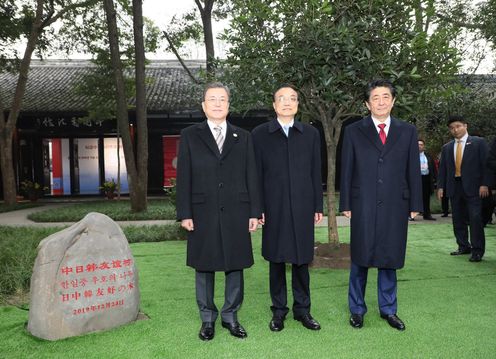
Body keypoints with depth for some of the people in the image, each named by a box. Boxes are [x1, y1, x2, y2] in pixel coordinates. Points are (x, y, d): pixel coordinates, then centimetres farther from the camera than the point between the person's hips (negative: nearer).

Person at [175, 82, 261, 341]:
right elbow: (183, 177, 1)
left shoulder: (243, 137, 10)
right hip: (203, 214, -1)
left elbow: (251, 176, 7)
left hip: (236, 213, 1)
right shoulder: (190, 136, 6)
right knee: (204, 268, 7)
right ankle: (207, 319, 21)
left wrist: (254, 212, 1)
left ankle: (230, 316, 23)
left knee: (235, 266, 7)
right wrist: (184, 213, -5)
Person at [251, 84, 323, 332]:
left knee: (301, 259, 7)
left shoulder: (310, 134, 9)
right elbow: (256, 174, 1)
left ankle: (302, 309, 21)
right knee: (276, 260, 6)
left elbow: (316, 172, 8)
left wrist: (318, 206, 5)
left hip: (302, 207, 1)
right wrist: (257, 208, -4)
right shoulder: (260, 134, 4)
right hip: (274, 208, -1)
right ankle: (278, 310, 19)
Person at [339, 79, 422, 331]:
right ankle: (357, 309, 21)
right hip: (363, 205, -1)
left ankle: (388, 309, 25)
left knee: (390, 259, 10)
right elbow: (346, 171, 3)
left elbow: (413, 170, 8)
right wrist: (345, 204, -2)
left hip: (395, 206, 2)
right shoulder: (353, 131, 4)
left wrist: (415, 204, 4)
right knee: (360, 259, 6)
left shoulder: (407, 131, 9)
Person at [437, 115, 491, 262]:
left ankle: (477, 250, -2)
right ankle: (463, 247, 19)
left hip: (472, 187, -4)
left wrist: (484, 184, -10)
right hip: (454, 187, 4)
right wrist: (440, 186, 4)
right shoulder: (447, 148, 13)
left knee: (475, 218, -8)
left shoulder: (478, 142, 3)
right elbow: (442, 168, 13)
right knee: (458, 219, 9)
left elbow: (485, 164, -2)